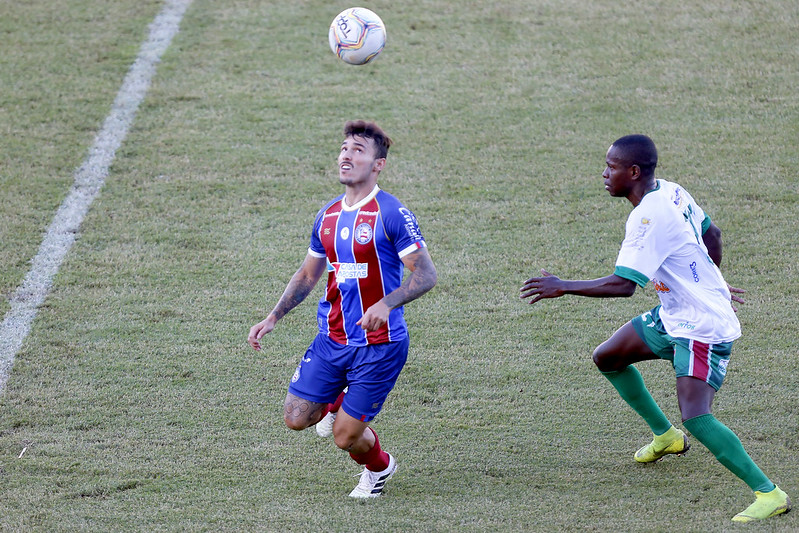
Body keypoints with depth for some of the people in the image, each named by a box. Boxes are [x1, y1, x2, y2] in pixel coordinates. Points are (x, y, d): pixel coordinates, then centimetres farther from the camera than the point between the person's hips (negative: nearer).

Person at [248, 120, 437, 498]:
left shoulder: (390, 214, -14)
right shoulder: (328, 216, 8)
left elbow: (426, 274, -16)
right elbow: (308, 275, 19)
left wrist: (386, 304, -32)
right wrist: (273, 318, 9)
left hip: (379, 344, -6)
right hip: (331, 339, 6)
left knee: (345, 437, -2)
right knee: (295, 418, -1)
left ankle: (379, 467, 33)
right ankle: (337, 403, 33)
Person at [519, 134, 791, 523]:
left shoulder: (650, 218, -26)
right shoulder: (671, 192, 2)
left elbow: (622, 284, -28)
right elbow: (711, 235, 17)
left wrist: (562, 287, -20)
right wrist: (707, 282, 33)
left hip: (703, 328, -10)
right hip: (673, 315, 10)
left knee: (694, 416, -22)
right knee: (606, 358, 18)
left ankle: (769, 494, -18)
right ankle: (665, 436, 36)